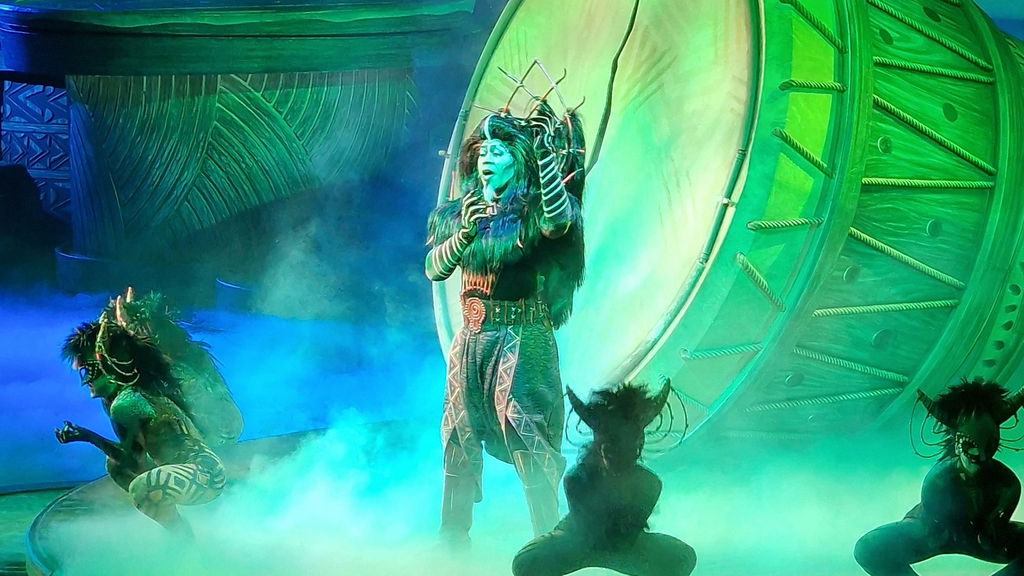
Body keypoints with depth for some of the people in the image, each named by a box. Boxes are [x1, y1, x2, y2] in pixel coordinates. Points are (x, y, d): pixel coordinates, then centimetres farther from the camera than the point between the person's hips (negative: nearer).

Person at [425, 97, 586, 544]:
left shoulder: (532, 213, -6)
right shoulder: (458, 213, 9)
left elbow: (560, 219, -29)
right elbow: (434, 268, 1)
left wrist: (544, 151, -34)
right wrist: (464, 234, -18)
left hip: (522, 339, -5)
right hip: (469, 339, 6)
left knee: (528, 445, -10)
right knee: (458, 441, 10)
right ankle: (452, 538, 21)